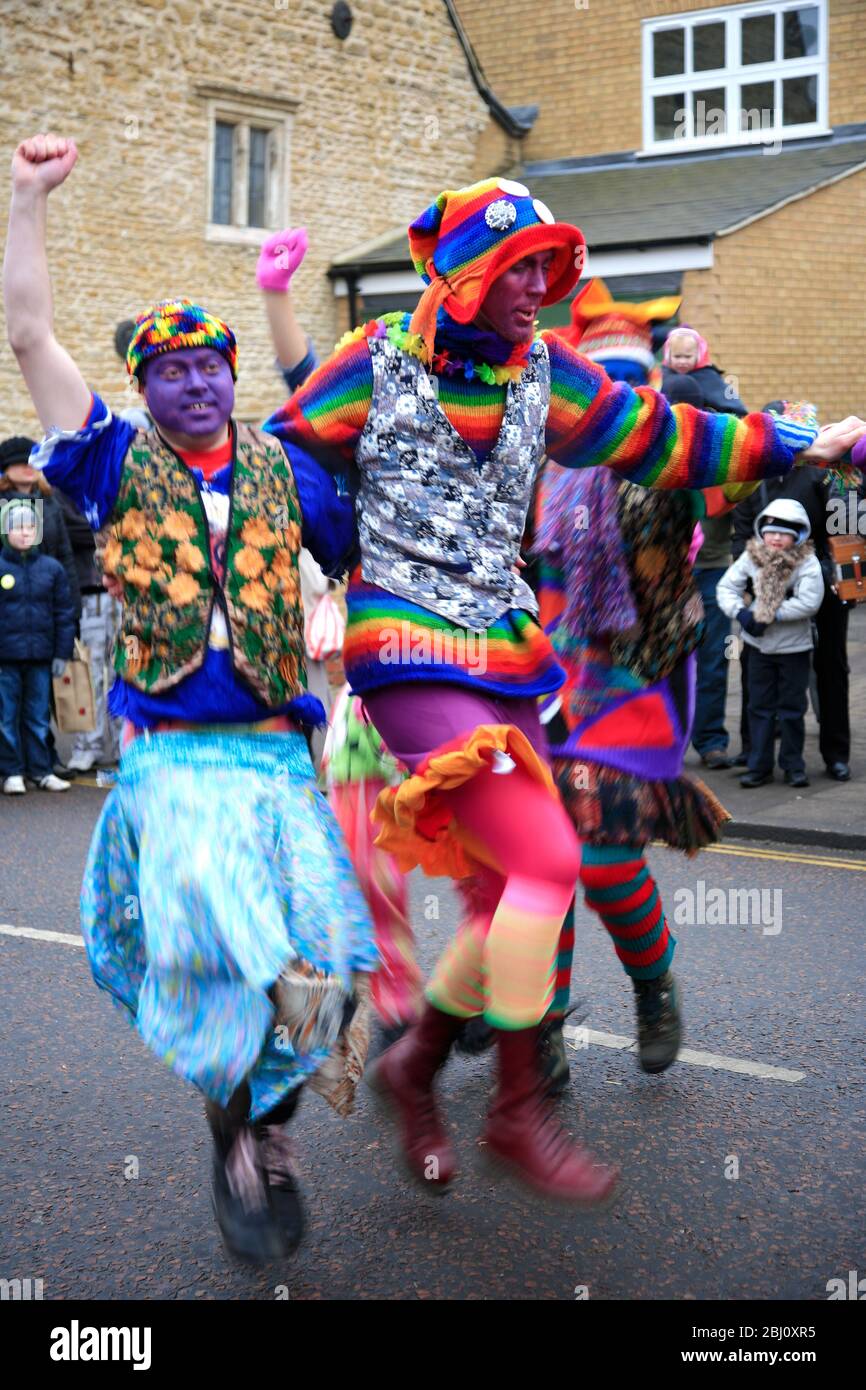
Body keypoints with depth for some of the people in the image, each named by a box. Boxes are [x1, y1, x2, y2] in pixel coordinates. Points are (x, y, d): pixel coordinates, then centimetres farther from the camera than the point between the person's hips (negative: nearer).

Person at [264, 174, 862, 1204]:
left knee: (509, 893, 6)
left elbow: (663, 439, 17)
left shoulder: (544, 370, 10)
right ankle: (517, 1110, -1)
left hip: (506, 657, 6)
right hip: (409, 652, -6)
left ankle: (414, 1064, 29)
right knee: (545, 858, -16)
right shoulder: (376, 361, -4)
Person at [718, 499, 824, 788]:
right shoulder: (751, 557, -2)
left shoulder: (807, 563, -12)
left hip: (794, 647, -3)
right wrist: (740, 612, -16)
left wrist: (772, 615, -22)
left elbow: (809, 602, -21)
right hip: (759, 645, 3)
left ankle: (793, 765, 18)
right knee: (759, 706, 8)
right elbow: (727, 585, 0)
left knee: (792, 709, 6)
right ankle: (759, 766, 14)